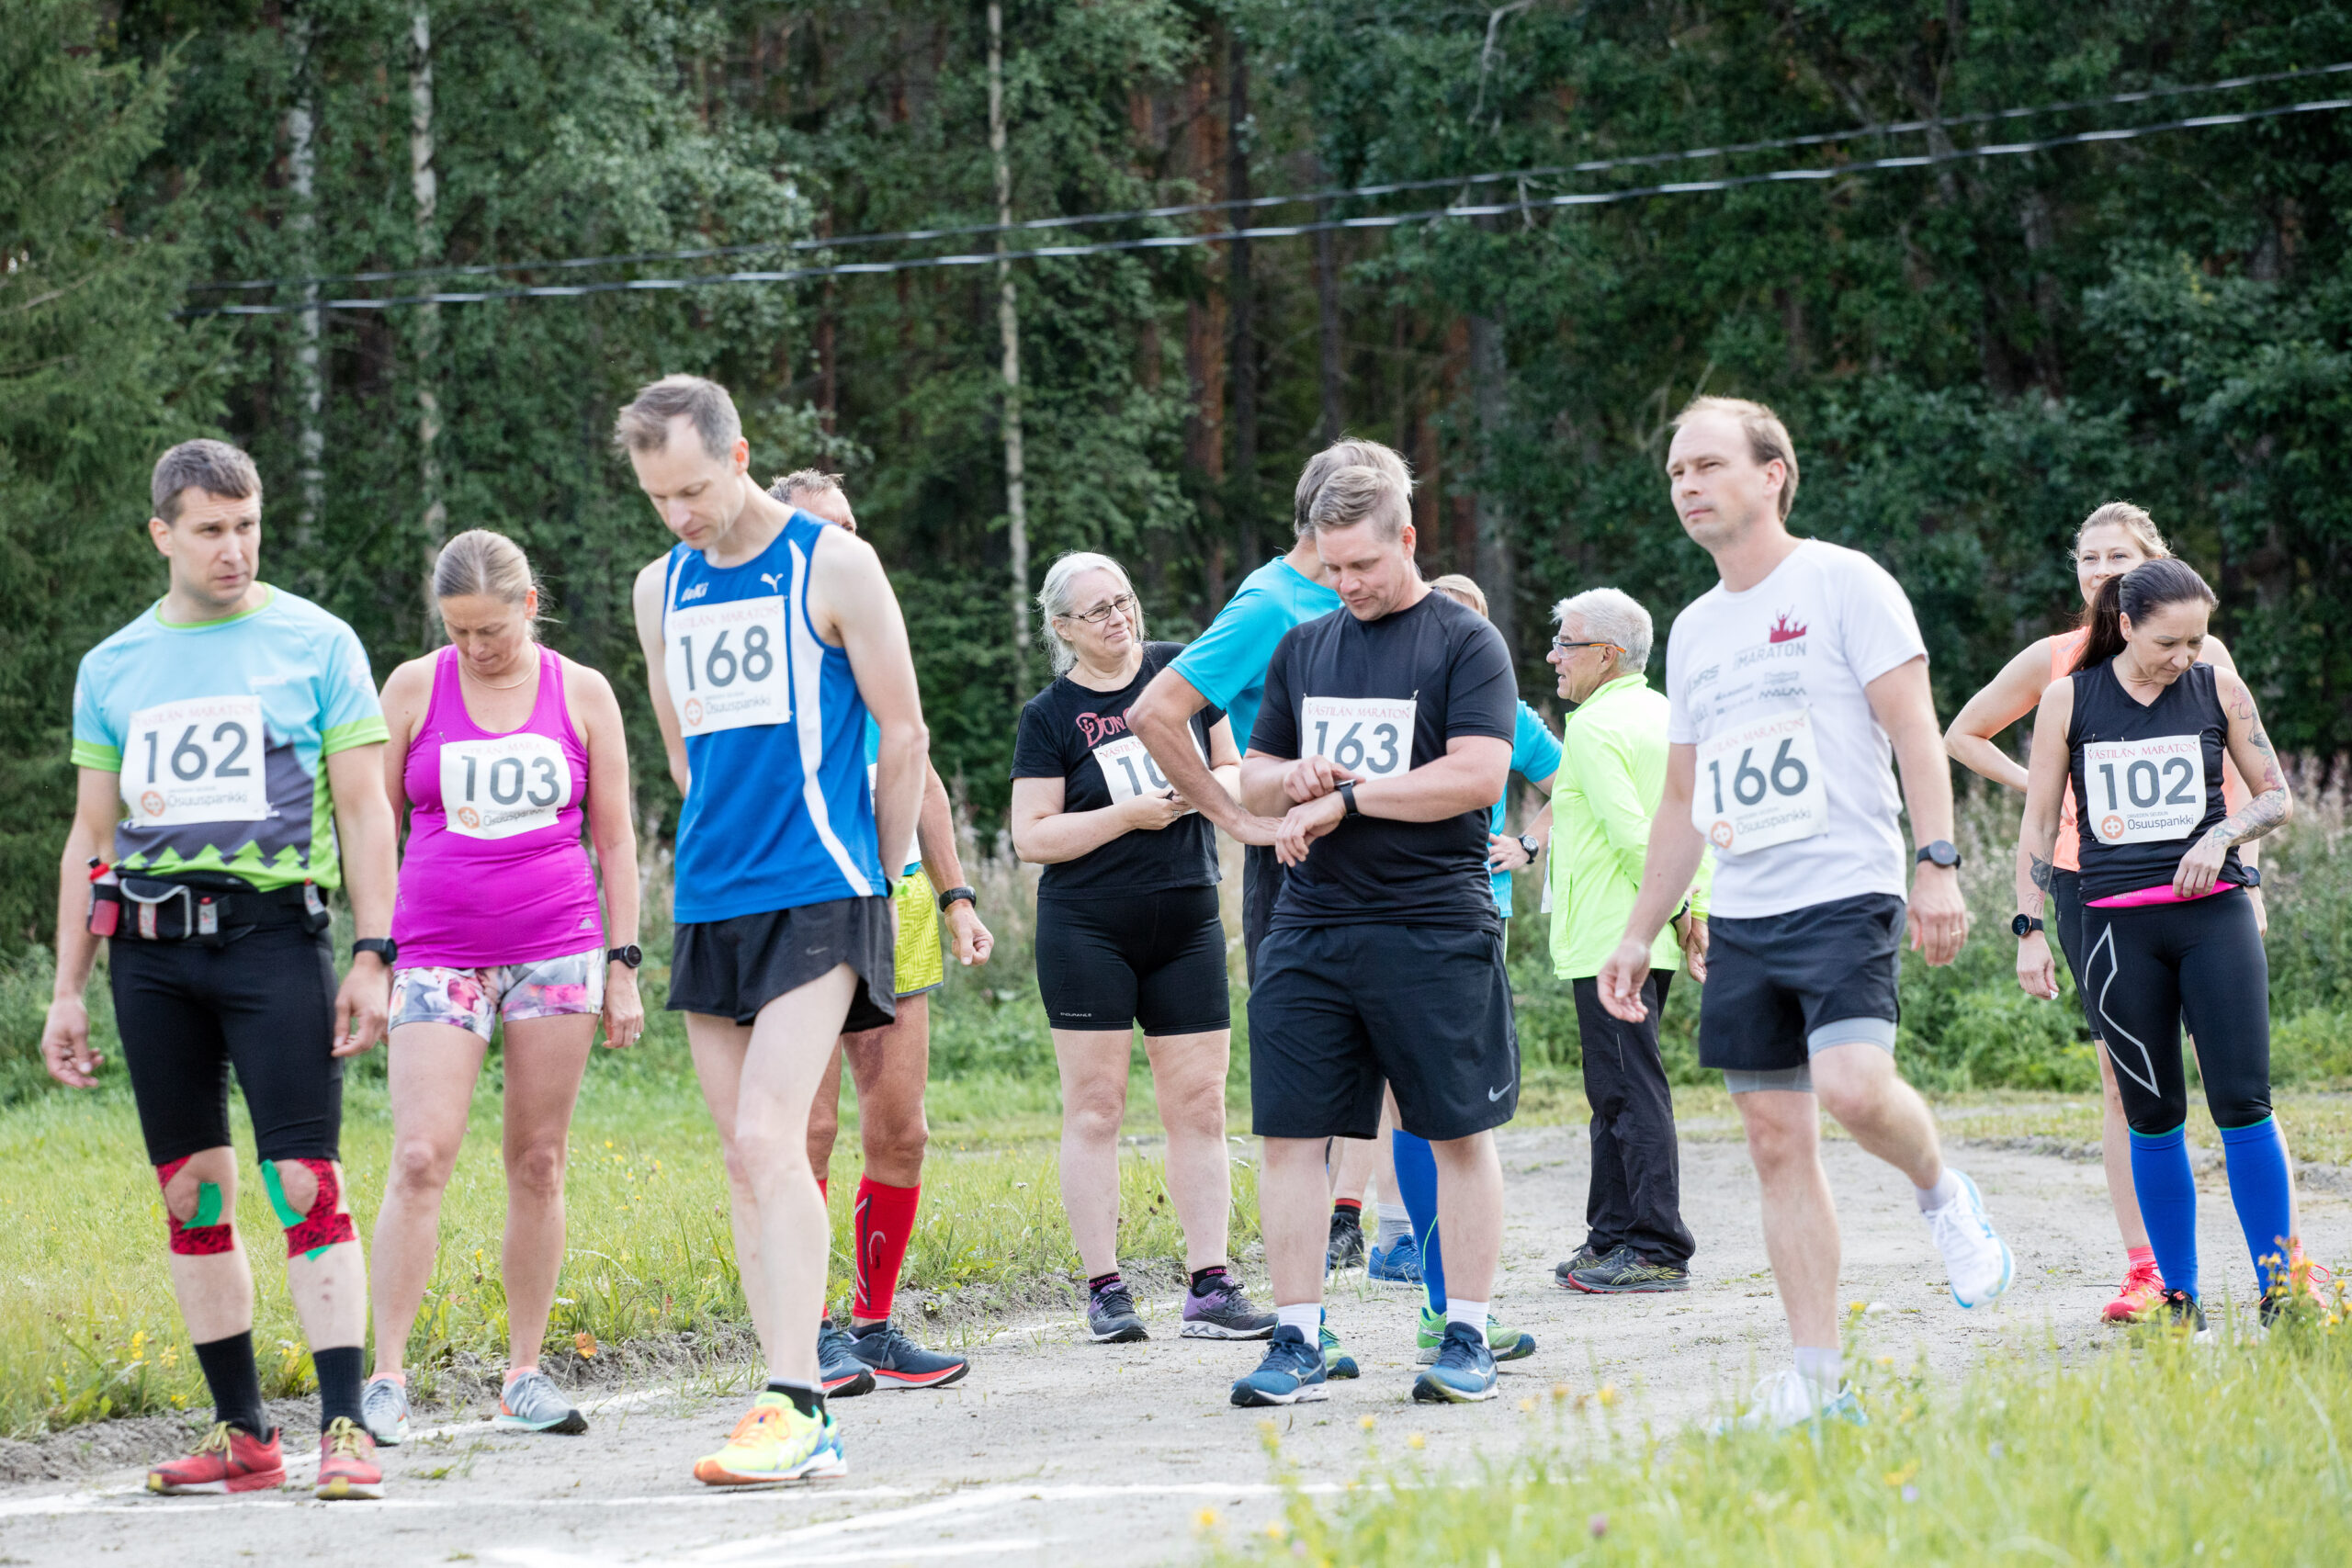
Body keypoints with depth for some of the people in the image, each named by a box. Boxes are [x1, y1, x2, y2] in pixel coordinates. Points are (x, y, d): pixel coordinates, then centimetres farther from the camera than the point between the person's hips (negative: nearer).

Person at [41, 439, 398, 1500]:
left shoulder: (315, 644, 4)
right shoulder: (112, 667, 13)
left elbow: (364, 810, 2)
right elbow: (90, 835, 17)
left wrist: (373, 955, -7)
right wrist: (67, 993, 13)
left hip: (273, 933, -4)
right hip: (149, 947, 4)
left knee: (306, 1183, -11)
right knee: (192, 1194, 5)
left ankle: (345, 1428, -12)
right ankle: (242, 1433, 12)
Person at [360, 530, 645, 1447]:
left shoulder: (581, 694, 6)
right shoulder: (414, 688, 4)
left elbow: (615, 839, 9)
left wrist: (624, 967, 5)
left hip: (556, 951, 1)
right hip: (437, 951, -1)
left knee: (538, 1164, 2)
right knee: (420, 1158, -12)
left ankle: (524, 1377, 8)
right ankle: (386, 1378, -12)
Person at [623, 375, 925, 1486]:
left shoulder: (832, 565, -4)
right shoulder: (661, 589, 13)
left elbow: (903, 734, 1)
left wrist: (878, 878, 7)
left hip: (817, 898, -6)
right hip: (709, 899, 6)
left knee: (767, 1139, -18)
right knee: (746, 1161, 4)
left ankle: (794, 1405, -21)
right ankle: (802, 1418, 7)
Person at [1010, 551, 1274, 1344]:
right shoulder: (1050, 715, -3)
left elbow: (1235, 768, 15)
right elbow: (1032, 837, -7)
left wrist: (1207, 788, -8)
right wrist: (1129, 814, -16)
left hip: (1187, 922, 3)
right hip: (1087, 928, -3)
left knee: (1199, 1106, 1)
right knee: (1094, 1106, -3)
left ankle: (1211, 1288, 2)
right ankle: (1104, 1290, 1)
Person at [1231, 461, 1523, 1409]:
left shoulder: (1465, 643, -1)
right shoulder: (1303, 648, 16)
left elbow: (1478, 775, -13)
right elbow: (1254, 781, 22)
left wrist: (1343, 800, -12)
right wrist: (1291, 779, -2)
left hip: (1435, 929, -5)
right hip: (1310, 929, 5)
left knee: (1459, 1136, 1)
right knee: (1290, 1135, 1)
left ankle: (1466, 1340, 8)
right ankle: (1296, 1346, 6)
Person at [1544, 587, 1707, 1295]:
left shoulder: (1593, 729, -14)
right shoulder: (1668, 717, 14)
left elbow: (1633, 834, -21)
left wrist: (1674, 909, -11)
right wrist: (1696, 910, 10)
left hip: (1610, 941, -10)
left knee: (1631, 1091, -8)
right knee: (1617, 1088, 16)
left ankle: (1658, 1250, -9)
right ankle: (1612, 1237, 21)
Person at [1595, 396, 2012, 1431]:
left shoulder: (1840, 582, -1)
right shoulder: (1695, 629, 18)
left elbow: (1913, 727, -7)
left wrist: (1938, 864, -18)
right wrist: (1640, 935, 20)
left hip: (1845, 893, -6)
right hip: (1740, 916, 6)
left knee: (1853, 1086, -26)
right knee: (1778, 1141, 3)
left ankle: (1940, 1192, 6)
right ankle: (1818, 1379, 5)